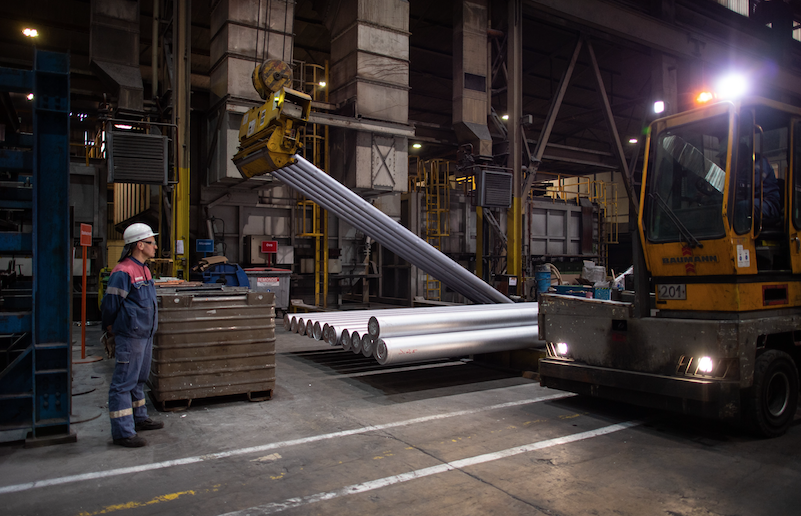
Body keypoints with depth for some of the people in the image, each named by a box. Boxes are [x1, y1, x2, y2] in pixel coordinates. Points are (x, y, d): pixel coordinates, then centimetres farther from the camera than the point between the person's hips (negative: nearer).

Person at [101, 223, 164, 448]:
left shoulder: (144, 270, 13)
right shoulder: (123, 272, -18)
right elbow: (109, 305, -12)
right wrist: (112, 328, 0)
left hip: (146, 334, 10)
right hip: (131, 336, -10)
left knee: (139, 379, 20)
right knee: (124, 382, -3)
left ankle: (139, 418, 34)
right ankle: (122, 432, 3)